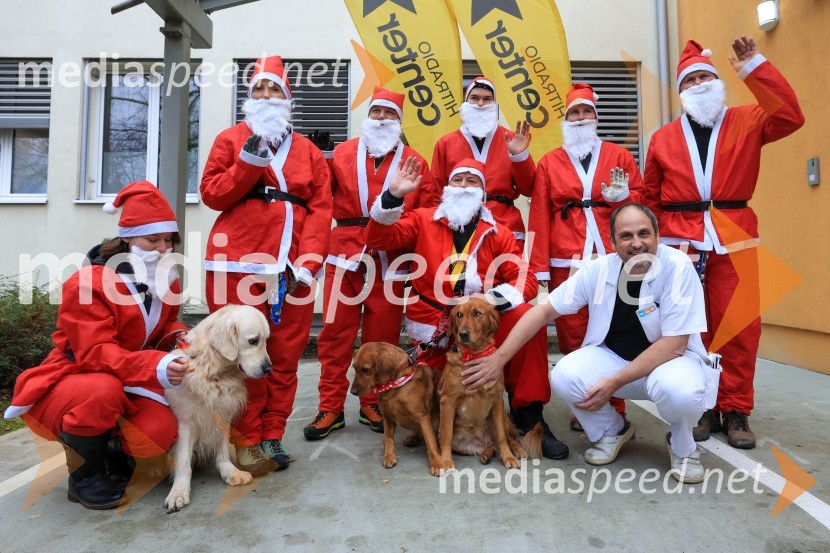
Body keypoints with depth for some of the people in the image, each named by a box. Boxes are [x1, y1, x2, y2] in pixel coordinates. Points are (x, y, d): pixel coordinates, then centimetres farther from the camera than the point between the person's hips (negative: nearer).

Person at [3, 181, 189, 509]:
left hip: (125, 388, 5)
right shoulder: (88, 283, -21)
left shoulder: (166, 281, 0)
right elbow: (95, 355, -28)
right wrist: (156, 367, -44)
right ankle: (84, 475, -9)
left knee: (158, 434, -25)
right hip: (68, 383, -4)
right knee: (103, 390, -40)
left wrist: (182, 338, -16)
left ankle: (113, 449, 14)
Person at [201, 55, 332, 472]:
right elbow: (212, 194, 2)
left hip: (292, 268, 2)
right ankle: (247, 441, 13)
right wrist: (249, 161, -9)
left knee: (286, 355, 6)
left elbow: (321, 209, 6)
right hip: (239, 263, -2)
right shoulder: (230, 140, 12)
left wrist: (308, 262, -6)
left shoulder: (307, 150, 15)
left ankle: (272, 435, 20)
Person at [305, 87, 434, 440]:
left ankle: (372, 405, 22)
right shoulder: (342, 153, 12)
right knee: (335, 331, 1)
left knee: (382, 335, 7)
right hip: (345, 252, 1)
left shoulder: (414, 162, 10)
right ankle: (331, 407, 14)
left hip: (390, 259, 0)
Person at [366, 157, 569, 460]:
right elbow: (379, 238, -6)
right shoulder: (423, 220, 5)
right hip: (435, 330, 0)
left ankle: (528, 414, -13)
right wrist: (393, 196, -20)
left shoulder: (499, 233, 6)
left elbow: (526, 280, -1)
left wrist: (495, 297, -21)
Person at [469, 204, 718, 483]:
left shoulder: (678, 267, -20)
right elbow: (544, 311, -8)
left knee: (679, 389, -37)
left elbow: (674, 345, -22)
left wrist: (614, 383, -26)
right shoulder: (598, 269, -12)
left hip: (670, 358, -2)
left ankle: (682, 446, 2)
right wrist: (500, 357, -12)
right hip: (613, 356, 3)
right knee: (564, 376, -24)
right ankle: (612, 431, 9)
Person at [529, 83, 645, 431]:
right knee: (573, 336, 2)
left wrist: (622, 196, -9)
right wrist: (540, 267, -1)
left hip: (612, 257, 0)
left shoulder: (618, 155, 14)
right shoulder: (549, 163, 12)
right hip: (566, 261, 0)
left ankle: (615, 409, 15)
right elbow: (540, 217, 5)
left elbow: (640, 198, 14)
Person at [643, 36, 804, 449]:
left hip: (734, 242, 0)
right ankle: (701, 408, 15)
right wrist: (656, 240, 2)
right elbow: (650, 199, 11)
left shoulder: (745, 123, 10)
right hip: (680, 244, 0)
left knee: (738, 328, 1)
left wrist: (755, 68, -8)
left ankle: (736, 411, 15)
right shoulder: (663, 138, 10)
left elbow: (789, 117, -9)